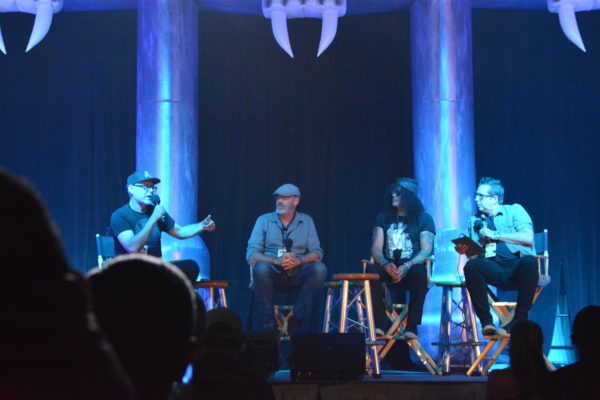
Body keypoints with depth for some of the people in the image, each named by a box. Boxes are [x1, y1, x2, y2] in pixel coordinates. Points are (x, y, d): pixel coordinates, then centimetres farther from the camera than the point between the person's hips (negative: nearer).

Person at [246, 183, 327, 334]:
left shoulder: (306, 221, 13)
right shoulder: (264, 220, 9)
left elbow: (317, 253, 4)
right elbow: (251, 254, -2)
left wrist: (299, 260, -19)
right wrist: (276, 261, -19)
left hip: (297, 275, 1)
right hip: (272, 273, -1)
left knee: (319, 268, -28)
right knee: (260, 268, -35)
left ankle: (295, 322, -29)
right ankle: (269, 325, -28)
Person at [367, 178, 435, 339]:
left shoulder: (424, 218, 7)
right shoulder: (383, 218, 16)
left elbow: (426, 250, -6)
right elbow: (376, 248, 6)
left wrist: (407, 266, -24)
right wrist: (385, 264, -17)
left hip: (412, 267, -2)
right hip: (389, 268, 2)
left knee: (420, 272, -38)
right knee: (371, 269, -31)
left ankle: (412, 326, -34)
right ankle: (378, 325, -32)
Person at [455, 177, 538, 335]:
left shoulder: (514, 211, 12)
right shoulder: (475, 221, 22)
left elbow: (528, 238, -4)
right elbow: (475, 255, 16)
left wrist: (495, 235, -3)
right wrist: (465, 250, -8)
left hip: (518, 267, -2)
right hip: (494, 271, 2)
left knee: (529, 261, -37)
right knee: (471, 266, -29)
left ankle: (519, 319, -24)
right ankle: (486, 321, -26)